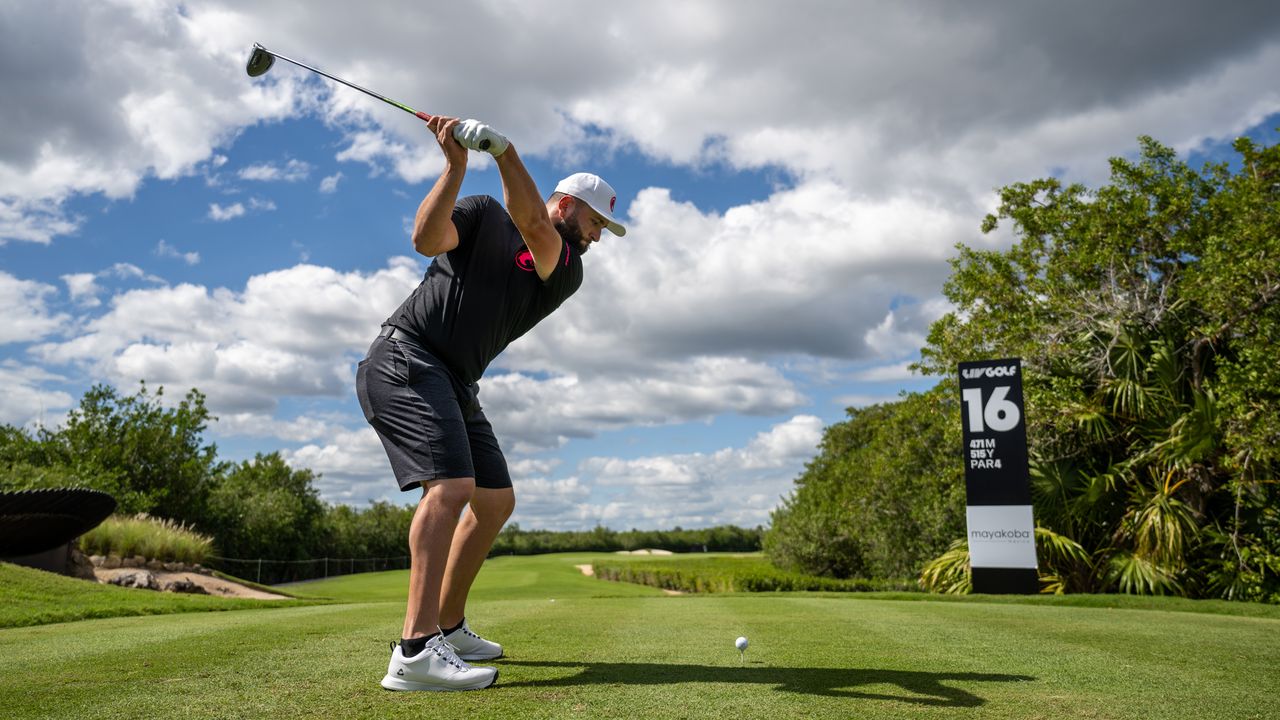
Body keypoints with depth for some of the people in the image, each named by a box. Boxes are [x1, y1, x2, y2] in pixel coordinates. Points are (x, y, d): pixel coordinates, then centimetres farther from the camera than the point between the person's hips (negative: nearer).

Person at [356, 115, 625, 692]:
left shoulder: (568, 271, 10)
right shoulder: (484, 214, 4)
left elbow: (533, 227, -11)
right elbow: (427, 238, -13)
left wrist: (503, 149, -22)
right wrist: (456, 165, -20)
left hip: (454, 384, 7)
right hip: (406, 358, -7)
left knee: (496, 500, 9)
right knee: (451, 484, -25)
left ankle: (448, 627, 20)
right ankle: (415, 651, -30)